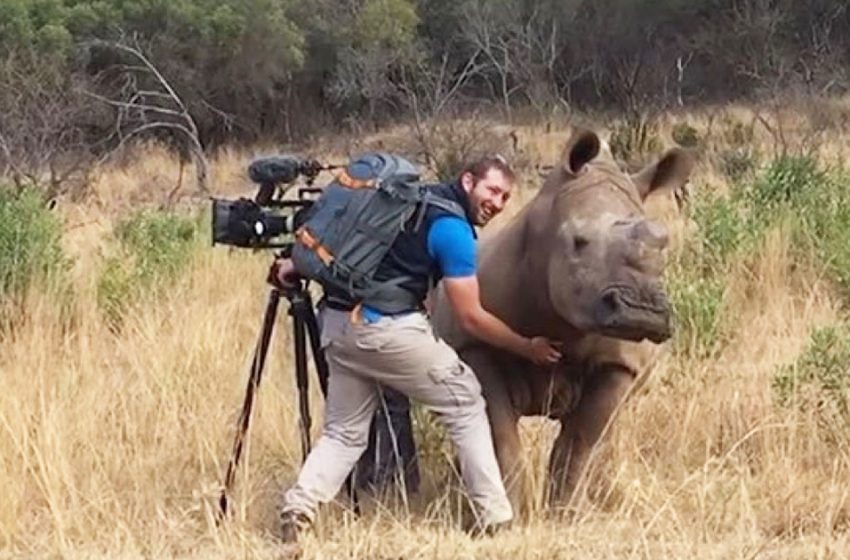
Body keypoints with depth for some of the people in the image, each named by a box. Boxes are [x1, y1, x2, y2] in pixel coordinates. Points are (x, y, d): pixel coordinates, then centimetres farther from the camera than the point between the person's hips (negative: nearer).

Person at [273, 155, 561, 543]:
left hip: (338, 323, 8)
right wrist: (528, 348, 4)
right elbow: (471, 318, -5)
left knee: (343, 431, 15)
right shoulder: (453, 230, -6)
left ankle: (298, 508, -5)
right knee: (465, 403, 7)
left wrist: (300, 264, 20)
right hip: (387, 329, -8)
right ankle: (494, 517, 5)